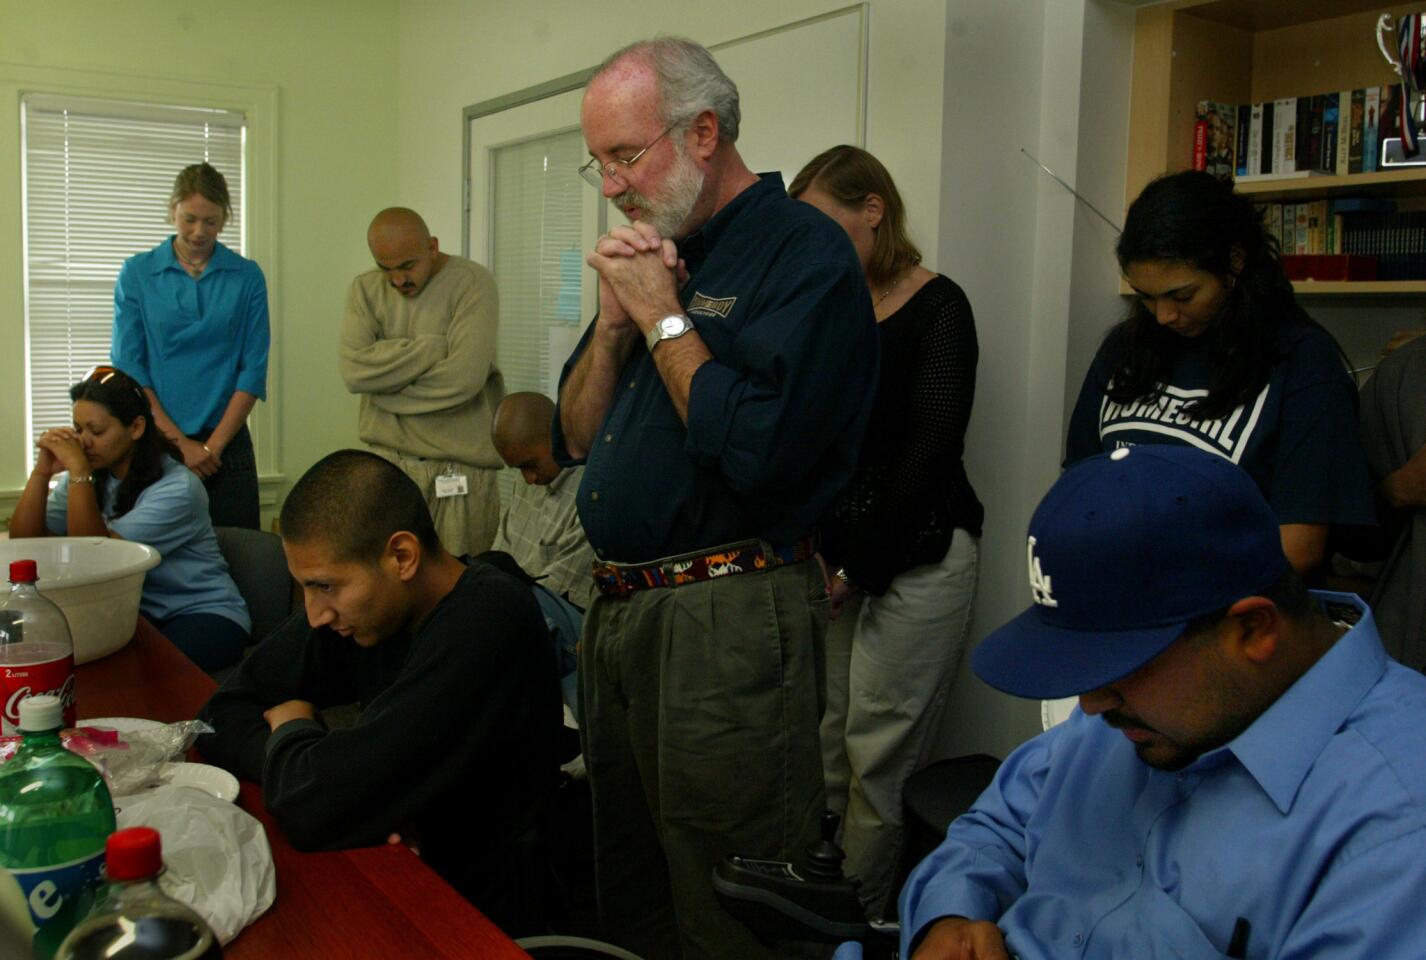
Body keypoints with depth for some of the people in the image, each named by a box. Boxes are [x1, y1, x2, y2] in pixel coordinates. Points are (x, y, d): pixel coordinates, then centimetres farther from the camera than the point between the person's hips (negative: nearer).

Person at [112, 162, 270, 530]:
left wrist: (212, 445, -7)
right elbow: (128, 367, -2)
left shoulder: (246, 277, 4)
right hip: (156, 443, 0)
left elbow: (253, 371, 0)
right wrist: (180, 442, -9)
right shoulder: (137, 274, 3)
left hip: (226, 442, 0)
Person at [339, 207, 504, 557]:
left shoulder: (472, 282, -5)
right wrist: (436, 347, -11)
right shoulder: (364, 289, 8)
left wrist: (386, 383, -6)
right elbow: (354, 370, -9)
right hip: (388, 462, 3)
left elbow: (464, 377, -18)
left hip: (461, 466, -3)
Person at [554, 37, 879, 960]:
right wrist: (615, 318, -2)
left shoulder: (805, 252, -12)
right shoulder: (659, 254, 14)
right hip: (618, 609, 9)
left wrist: (662, 314, -14)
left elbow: (759, 452, -26)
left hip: (729, 624, -8)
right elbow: (574, 439, 14)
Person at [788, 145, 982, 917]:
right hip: (833, 549, 5)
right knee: (819, 748, 3)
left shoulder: (937, 309, -4)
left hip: (915, 556, -5)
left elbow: (927, 455, -9)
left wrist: (855, 571, -7)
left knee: (877, 758, -1)